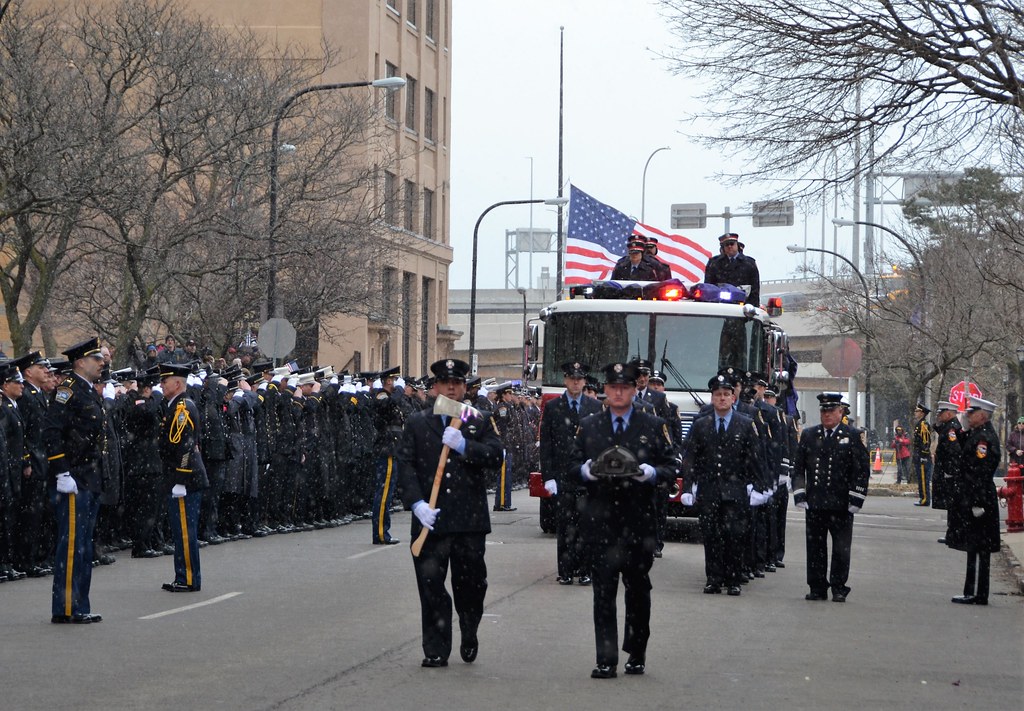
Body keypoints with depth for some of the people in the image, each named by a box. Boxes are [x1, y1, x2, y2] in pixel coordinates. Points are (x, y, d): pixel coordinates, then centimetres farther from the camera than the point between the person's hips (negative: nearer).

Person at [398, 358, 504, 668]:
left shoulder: (480, 422, 11)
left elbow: (495, 457, -2)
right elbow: (406, 464, 1)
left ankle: (469, 637, 29)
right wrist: (417, 503, -11)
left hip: (470, 518, 0)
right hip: (431, 519, 0)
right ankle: (436, 650, 6)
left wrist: (463, 445, -16)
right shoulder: (417, 423, 9)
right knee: (431, 586, -1)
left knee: (471, 583, 5)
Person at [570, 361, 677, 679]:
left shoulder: (654, 426, 6)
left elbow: (670, 468, 5)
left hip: (639, 521, 0)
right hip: (600, 519, 0)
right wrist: (588, 470, -9)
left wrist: (649, 473, -14)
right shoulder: (588, 426, 11)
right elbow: (573, 466, 13)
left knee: (638, 588, 8)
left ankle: (636, 654, 23)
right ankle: (606, 660, -3)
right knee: (603, 590, -3)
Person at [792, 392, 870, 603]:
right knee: (815, 547, 6)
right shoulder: (808, 435, 10)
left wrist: (855, 500, -6)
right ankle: (817, 588, 14)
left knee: (841, 548, 1)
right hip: (814, 504, 3)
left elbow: (862, 469, 0)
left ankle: (839, 588, 10)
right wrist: (800, 496, 2)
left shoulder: (853, 436, 1)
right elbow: (798, 467, 11)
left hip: (841, 504, -3)